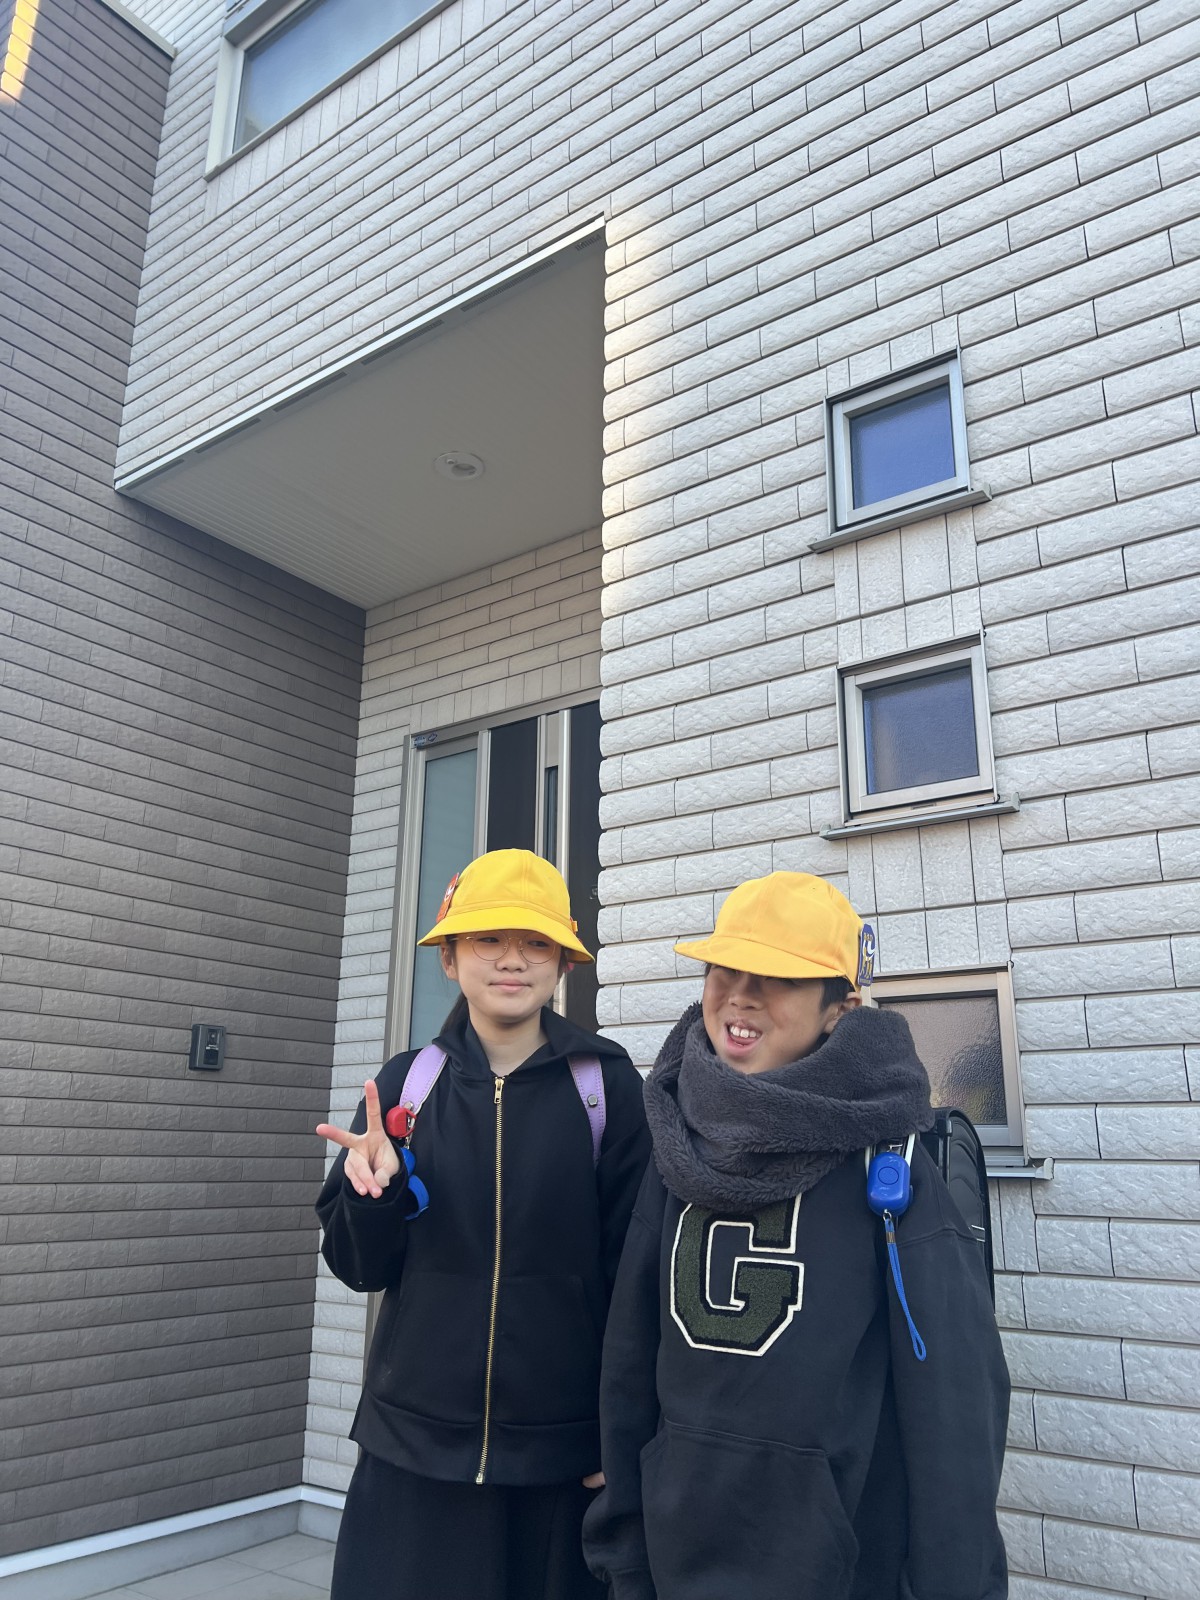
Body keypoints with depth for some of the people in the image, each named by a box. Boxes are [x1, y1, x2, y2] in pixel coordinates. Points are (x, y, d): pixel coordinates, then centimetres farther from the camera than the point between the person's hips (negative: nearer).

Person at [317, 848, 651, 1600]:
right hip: (413, 1447, 2)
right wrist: (378, 1190, -16)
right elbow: (361, 1267, 3)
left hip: (563, 1451, -2)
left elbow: (635, 1267, -5)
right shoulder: (405, 1083, -1)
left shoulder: (606, 1082, -9)